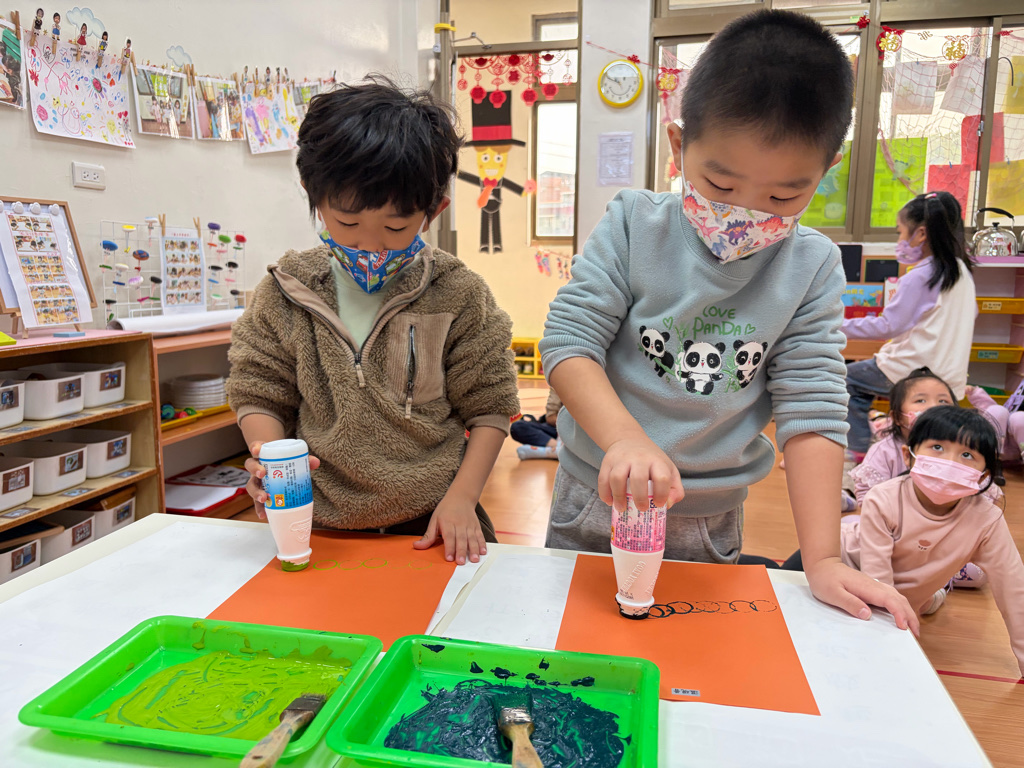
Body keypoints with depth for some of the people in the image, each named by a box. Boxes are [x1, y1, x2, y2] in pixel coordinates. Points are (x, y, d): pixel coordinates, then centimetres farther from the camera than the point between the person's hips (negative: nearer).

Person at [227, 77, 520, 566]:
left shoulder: (458, 296, -4)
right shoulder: (284, 295, 0)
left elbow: (489, 406, 1)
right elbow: (258, 394, 9)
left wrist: (461, 498, -9)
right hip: (317, 529, 2)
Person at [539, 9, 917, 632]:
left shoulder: (813, 268, -8)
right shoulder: (634, 227, -13)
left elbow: (811, 408, -9)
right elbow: (569, 340, -19)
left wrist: (823, 559, -13)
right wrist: (624, 437, -37)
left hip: (709, 524, 1)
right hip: (597, 498, -1)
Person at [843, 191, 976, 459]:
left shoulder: (918, 278, -17)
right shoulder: (962, 272, 9)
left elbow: (888, 326, -19)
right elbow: (970, 314, 24)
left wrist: (843, 327, -11)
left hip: (913, 371, -8)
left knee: (846, 380, 6)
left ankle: (860, 451, 5)